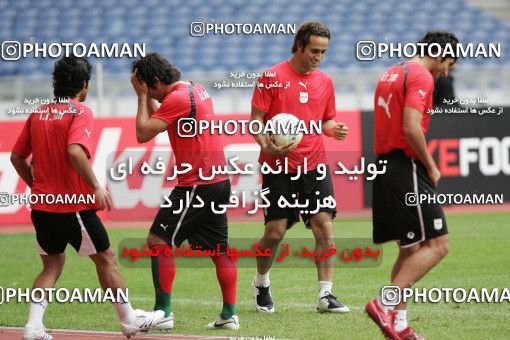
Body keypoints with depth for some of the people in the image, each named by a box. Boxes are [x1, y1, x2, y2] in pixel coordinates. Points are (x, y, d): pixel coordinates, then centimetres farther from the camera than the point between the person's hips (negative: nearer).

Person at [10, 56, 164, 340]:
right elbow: (75, 152, -27)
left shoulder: (38, 114, 9)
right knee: (106, 258, 10)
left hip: (42, 206, 6)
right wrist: (96, 186, -20)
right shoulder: (80, 112, -11)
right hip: (73, 206, -6)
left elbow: (17, 157, 13)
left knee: (52, 265, 16)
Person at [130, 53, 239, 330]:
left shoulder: (177, 98, -15)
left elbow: (143, 133, -16)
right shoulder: (196, 89, 15)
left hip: (196, 184, -10)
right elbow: (155, 120, 24)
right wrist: (146, 98, 12)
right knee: (219, 250, 12)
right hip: (219, 182, 10)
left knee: (159, 241, -6)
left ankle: (163, 313, -9)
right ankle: (230, 315, 12)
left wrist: (142, 95, -8)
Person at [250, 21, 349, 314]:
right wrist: (266, 146, -21)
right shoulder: (272, 77, -4)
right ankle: (261, 284, 24)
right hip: (279, 166, -4)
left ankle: (326, 295, -6)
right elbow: (256, 119, -3)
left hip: (314, 165, 4)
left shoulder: (324, 81, 11)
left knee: (324, 227, -8)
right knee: (275, 232, -2)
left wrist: (334, 129, -2)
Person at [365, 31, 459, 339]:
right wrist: (431, 166, -9)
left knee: (410, 250, 13)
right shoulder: (421, 77, -10)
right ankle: (385, 303, -18)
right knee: (437, 245, -11)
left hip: (385, 166, 10)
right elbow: (411, 129, -20)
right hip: (408, 169, -10)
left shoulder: (391, 74, 19)